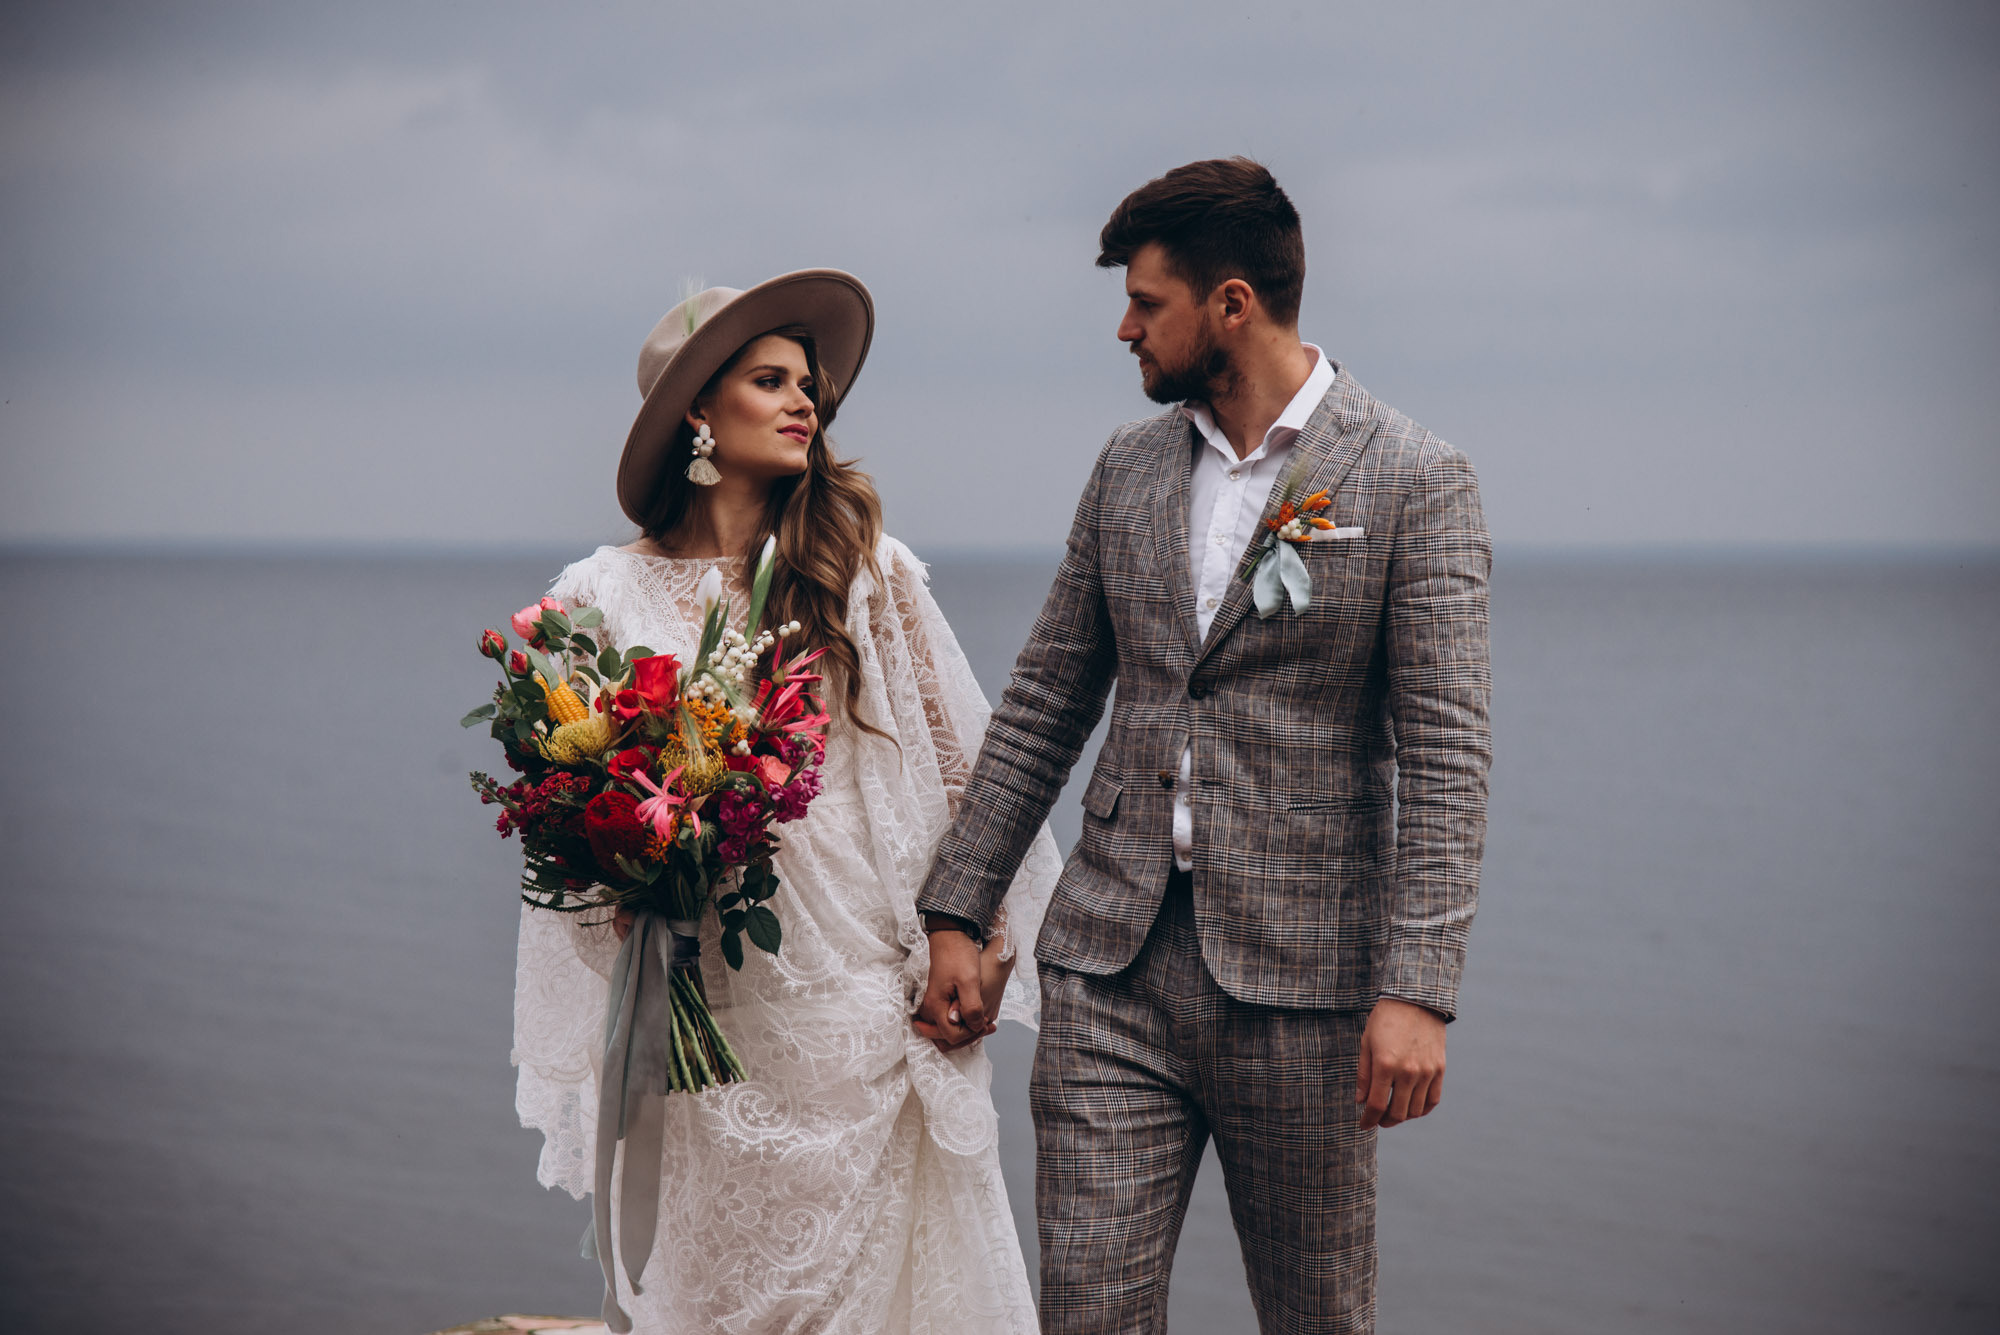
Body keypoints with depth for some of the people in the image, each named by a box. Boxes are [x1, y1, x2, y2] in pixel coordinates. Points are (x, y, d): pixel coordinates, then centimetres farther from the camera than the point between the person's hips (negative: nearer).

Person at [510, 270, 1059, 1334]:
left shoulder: (867, 572, 4)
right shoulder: (605, 596, 2)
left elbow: (960, 761, 6)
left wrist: (985, 943, 3)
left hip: (868, 1000, 1)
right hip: (701, 1020, -1)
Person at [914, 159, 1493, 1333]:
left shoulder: (1417, 483, -5)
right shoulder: (1131, 467, 11)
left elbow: (1446, 759, -10)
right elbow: (1043, 706, 15)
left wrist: (1416, 989, -18)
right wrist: (957, 914, 11)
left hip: (1298, 975, -4)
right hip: (1112, 970, 4)